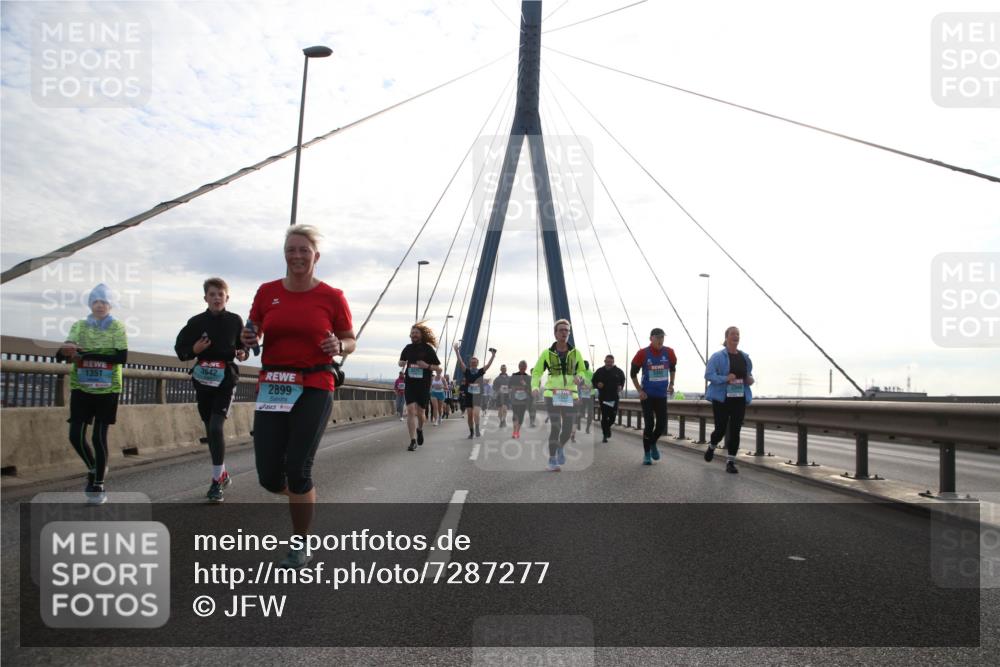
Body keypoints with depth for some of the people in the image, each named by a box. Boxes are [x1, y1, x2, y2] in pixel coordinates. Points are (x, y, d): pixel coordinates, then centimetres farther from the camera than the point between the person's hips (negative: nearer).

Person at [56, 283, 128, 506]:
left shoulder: (117, 327, -2)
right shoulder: (79, 326, 6)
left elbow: (122, 357, -14)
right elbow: (61, 354, -3)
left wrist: (87, 355, -20)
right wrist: (66, 350, -29)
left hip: (107, 388, -3)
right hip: (81, 387, 3)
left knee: (99, 437, -3)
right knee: (76, 435, -2)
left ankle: (98, 486, 8)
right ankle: (94, 468, 25)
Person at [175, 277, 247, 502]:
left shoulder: (235, 321, 1)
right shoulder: (196, 322, 2)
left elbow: (244, 345, 14)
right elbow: (180, 348, 7)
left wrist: (242, 354, -8)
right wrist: (194, 350, -13)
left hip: (226, 379, -3)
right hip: (203, 380, 3)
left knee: (216, 427, -16)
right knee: (210, 429, 11)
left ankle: (217, 481, -8)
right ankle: (223, 474, 29)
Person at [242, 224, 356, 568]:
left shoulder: (332, 297, -1)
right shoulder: (267, 292, 6)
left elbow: (350, 340, 9)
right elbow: (253, 334, 16)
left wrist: (339, 347, -13)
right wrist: (249, 338, -8)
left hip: (315, 389, -3)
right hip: (272, 387, 3)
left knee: (297, 471, -8)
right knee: (269, 477, 0)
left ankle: (301, 547, 14)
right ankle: (302, 494, 37)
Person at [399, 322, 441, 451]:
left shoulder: (428, 349, -2)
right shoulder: (408, 348, 6)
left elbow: (439, 369, -1)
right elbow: (401, 361, 24)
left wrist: (427, 366, -19)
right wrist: (402, 364, 0)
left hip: (424, 386, -2)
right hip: (410, 384, 2)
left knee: (420, 413, 7)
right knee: (410, 411, -12)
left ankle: (420, 429, 41)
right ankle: (413, 441, -11)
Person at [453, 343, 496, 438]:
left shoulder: (480, 372, 1)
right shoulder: (466, 371, 1)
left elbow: (488, 364, -8)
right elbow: (460, 362, -7)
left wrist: (493, 355, -18)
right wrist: (457, 351, -16)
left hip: (478, 395, -1)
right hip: (468, 395, 1)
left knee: (476, 413, -18)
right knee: (469, 415, 4)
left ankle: (477, 430, -15)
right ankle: (471, 432, 15)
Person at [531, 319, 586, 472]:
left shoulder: (575, 353, 5)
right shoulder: (547, 353, 2)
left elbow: (582, 371, 15)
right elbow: (536, 373, 6)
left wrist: (578, 377, -10)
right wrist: (534, 388, -14)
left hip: (569, 396, 2)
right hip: (552, 395, -2)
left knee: (568, 429, -2)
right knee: (556, 427, -14)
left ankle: (561, 446, 33)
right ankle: (552, 461, -2)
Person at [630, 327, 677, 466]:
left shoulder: (669, 352, -3)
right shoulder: (643, 353, -11)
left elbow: (672, 368, 18)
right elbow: (633, 373, -1)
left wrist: (671, 384, 8)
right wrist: (639, 391, -7)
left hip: (662, 395, 3)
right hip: (647, 395, -3)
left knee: (662, 424, 4)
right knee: (649, 424, -4)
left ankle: (653, 443, 34)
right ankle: (647, 454, 10)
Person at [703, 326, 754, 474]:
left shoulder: (745, 357, 11)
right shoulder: (718, 356, -6)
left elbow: (749, 375, 24)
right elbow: (709, 375, -12)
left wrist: (750, 379, 1)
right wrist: (725, 378, -25)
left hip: (740, 399, 4)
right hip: (722, 398, -4)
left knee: (735, 431, 0)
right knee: (721, 428, 0)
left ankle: (731, 462, 6)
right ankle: (711, 447, 33)